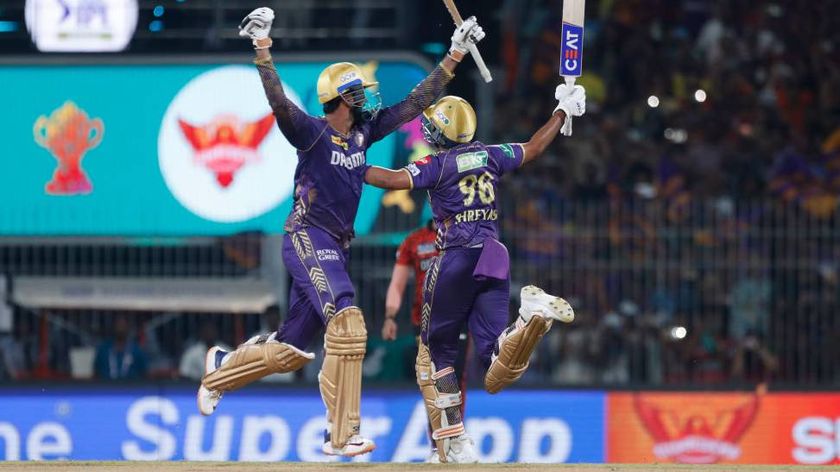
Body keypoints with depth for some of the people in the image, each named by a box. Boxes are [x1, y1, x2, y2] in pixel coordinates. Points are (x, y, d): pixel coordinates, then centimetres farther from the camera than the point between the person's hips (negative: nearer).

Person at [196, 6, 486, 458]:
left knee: (290, 350, 10)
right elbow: (279, 102, -27)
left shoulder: (365, 130, 11)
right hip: (307, 240, -8)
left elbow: (416, 102, 15)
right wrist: (262, 49, -39)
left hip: (336, 250, 8)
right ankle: (341, 436, -25)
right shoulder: (312, 132, -10)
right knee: (347, 323, -24)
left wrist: (454, 55, 12)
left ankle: (220, 369, 35)